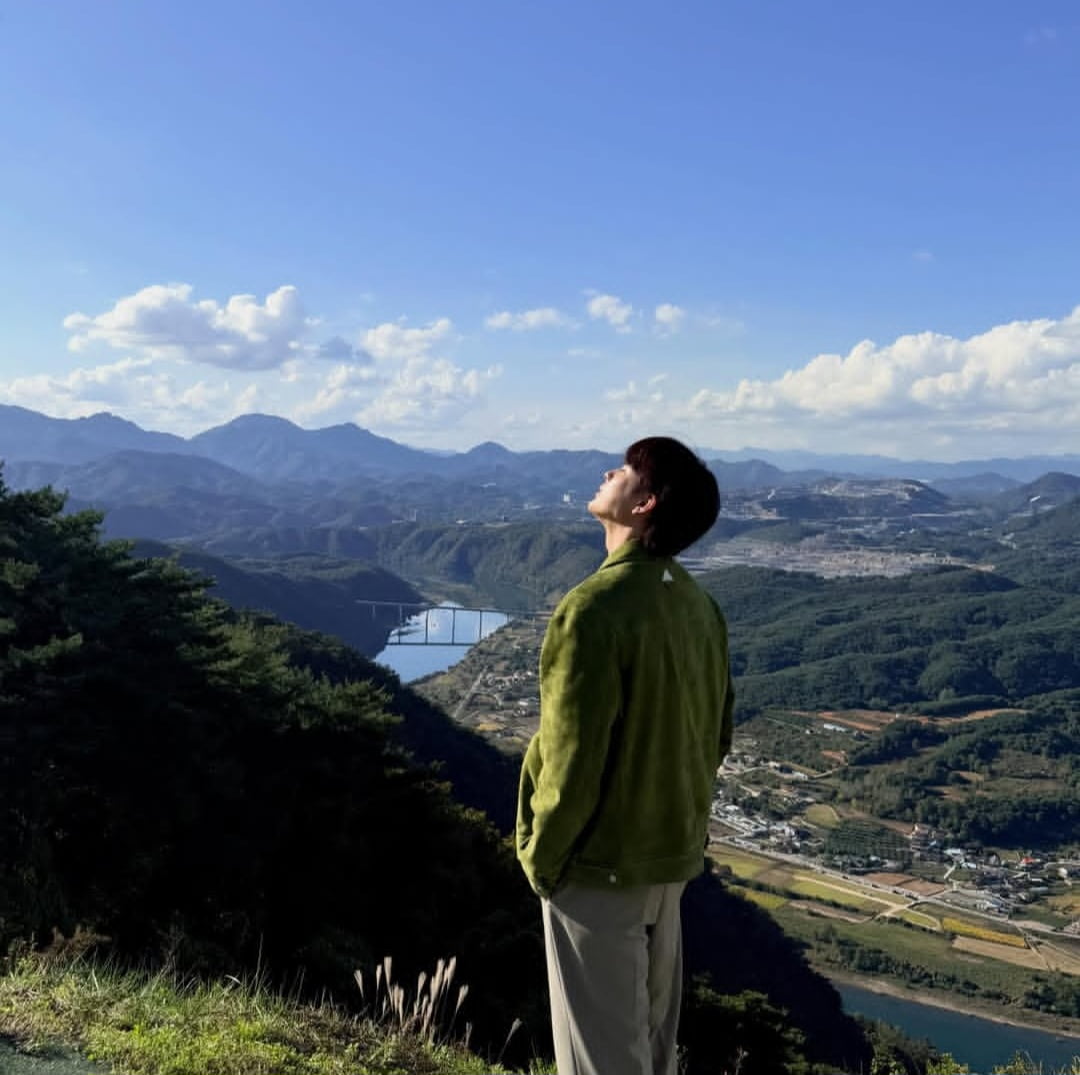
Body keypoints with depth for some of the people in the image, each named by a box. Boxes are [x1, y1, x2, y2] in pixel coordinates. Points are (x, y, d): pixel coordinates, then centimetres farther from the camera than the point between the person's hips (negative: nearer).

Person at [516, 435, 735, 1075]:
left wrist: (541, 859, -9)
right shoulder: (699, 606, 0)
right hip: (672, 855, 7)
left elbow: (572, 758, -23)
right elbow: (717, 737, 8)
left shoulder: (597, 607, -24)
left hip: (600, 863, -7)